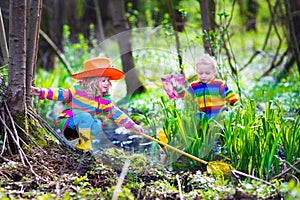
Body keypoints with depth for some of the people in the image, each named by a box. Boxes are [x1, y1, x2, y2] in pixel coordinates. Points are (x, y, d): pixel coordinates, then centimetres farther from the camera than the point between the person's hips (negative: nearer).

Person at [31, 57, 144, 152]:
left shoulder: (105, 99, 4)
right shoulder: (77, 90, -12)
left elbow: (115, 113, 10)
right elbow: (61, 94, -16)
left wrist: (132, 126, 6)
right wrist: (42, 92, -32)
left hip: (84, 125, 5)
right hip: (68, 122, -5)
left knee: (98, 124, -28)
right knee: (85, 117, -36)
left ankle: (82, 143, -10)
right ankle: (85, 147, -27)